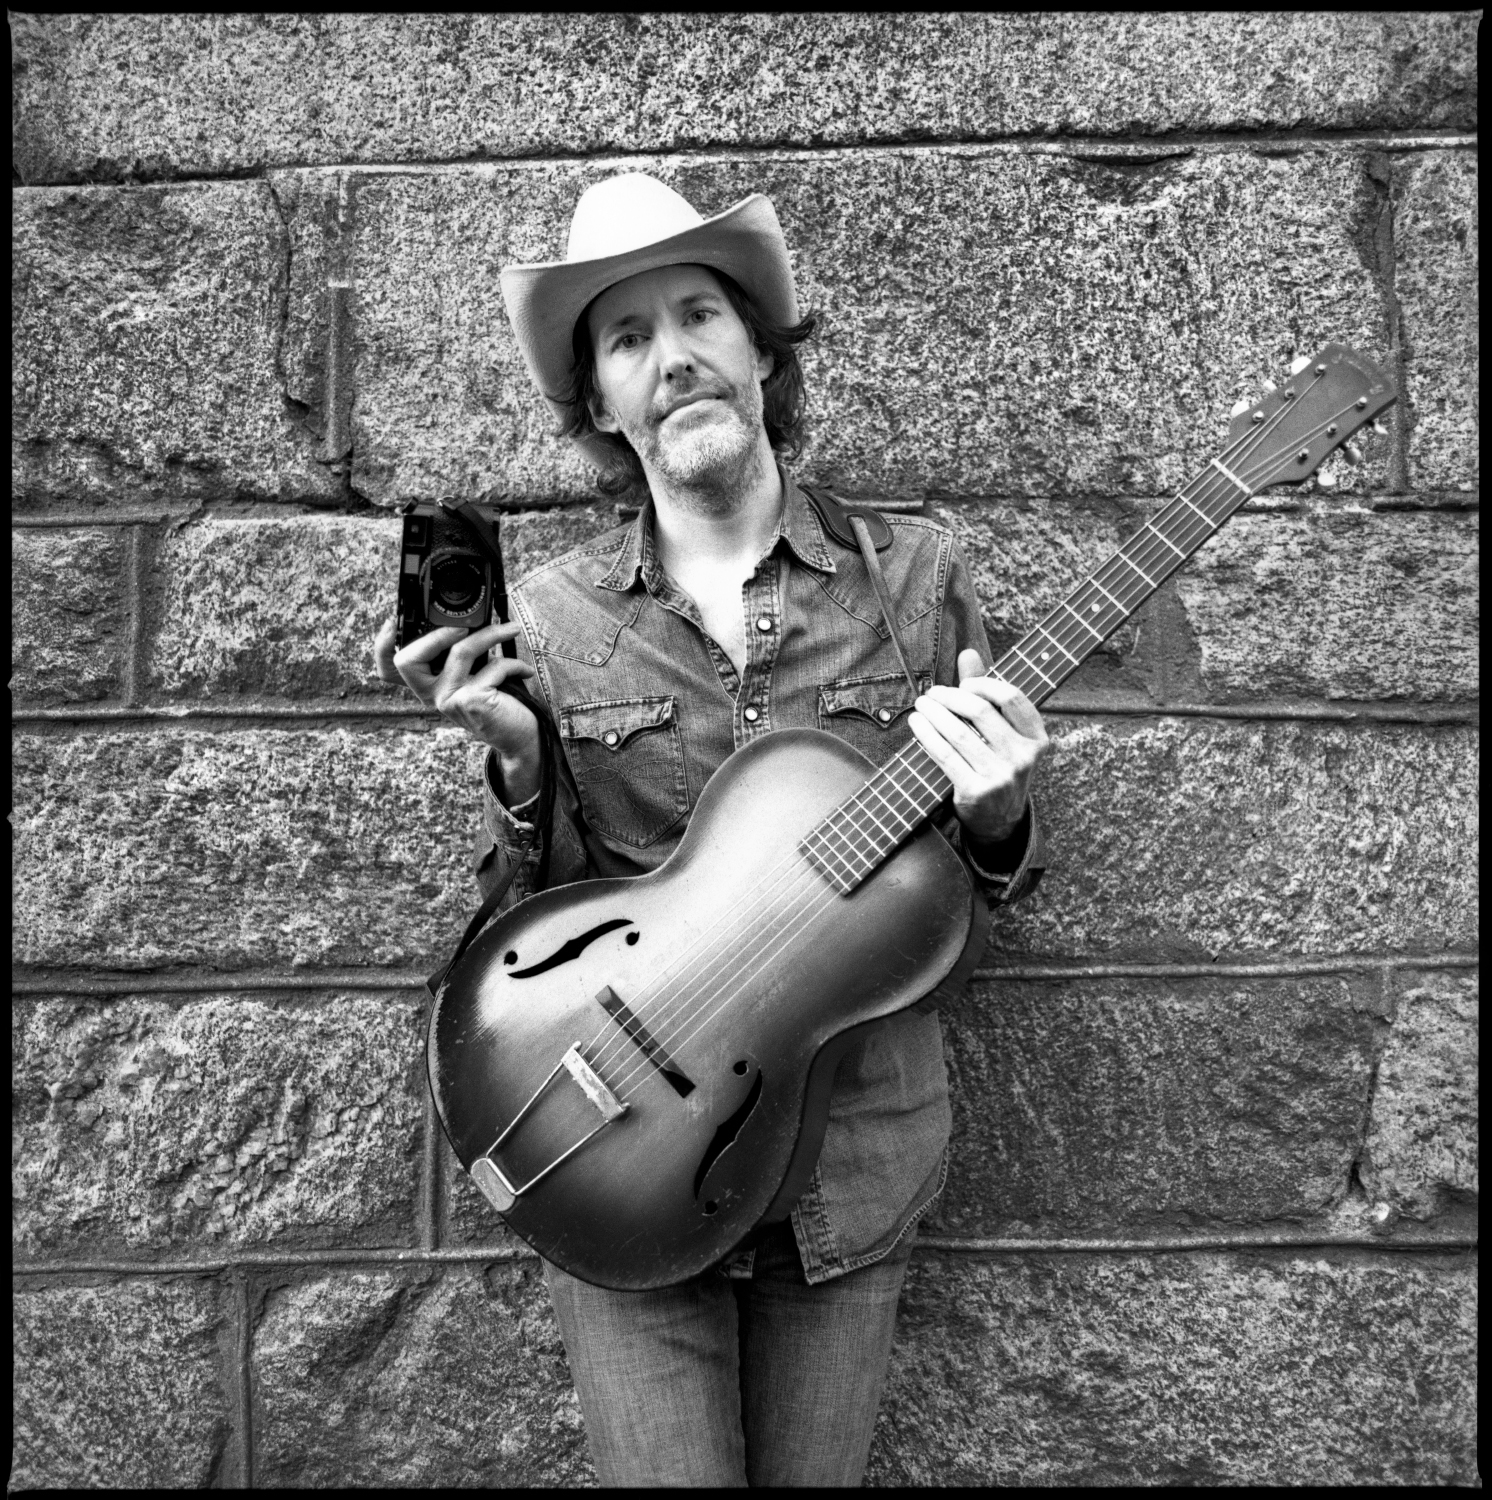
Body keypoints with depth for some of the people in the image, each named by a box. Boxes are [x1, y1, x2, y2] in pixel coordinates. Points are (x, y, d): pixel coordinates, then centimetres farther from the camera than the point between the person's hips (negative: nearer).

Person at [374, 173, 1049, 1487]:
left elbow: (999, 881, 4)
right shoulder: (550, 618, -4)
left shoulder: (914, 571, -3)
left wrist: (997, 817, -19)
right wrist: (520, 766, -19)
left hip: (854, 1161, 1)